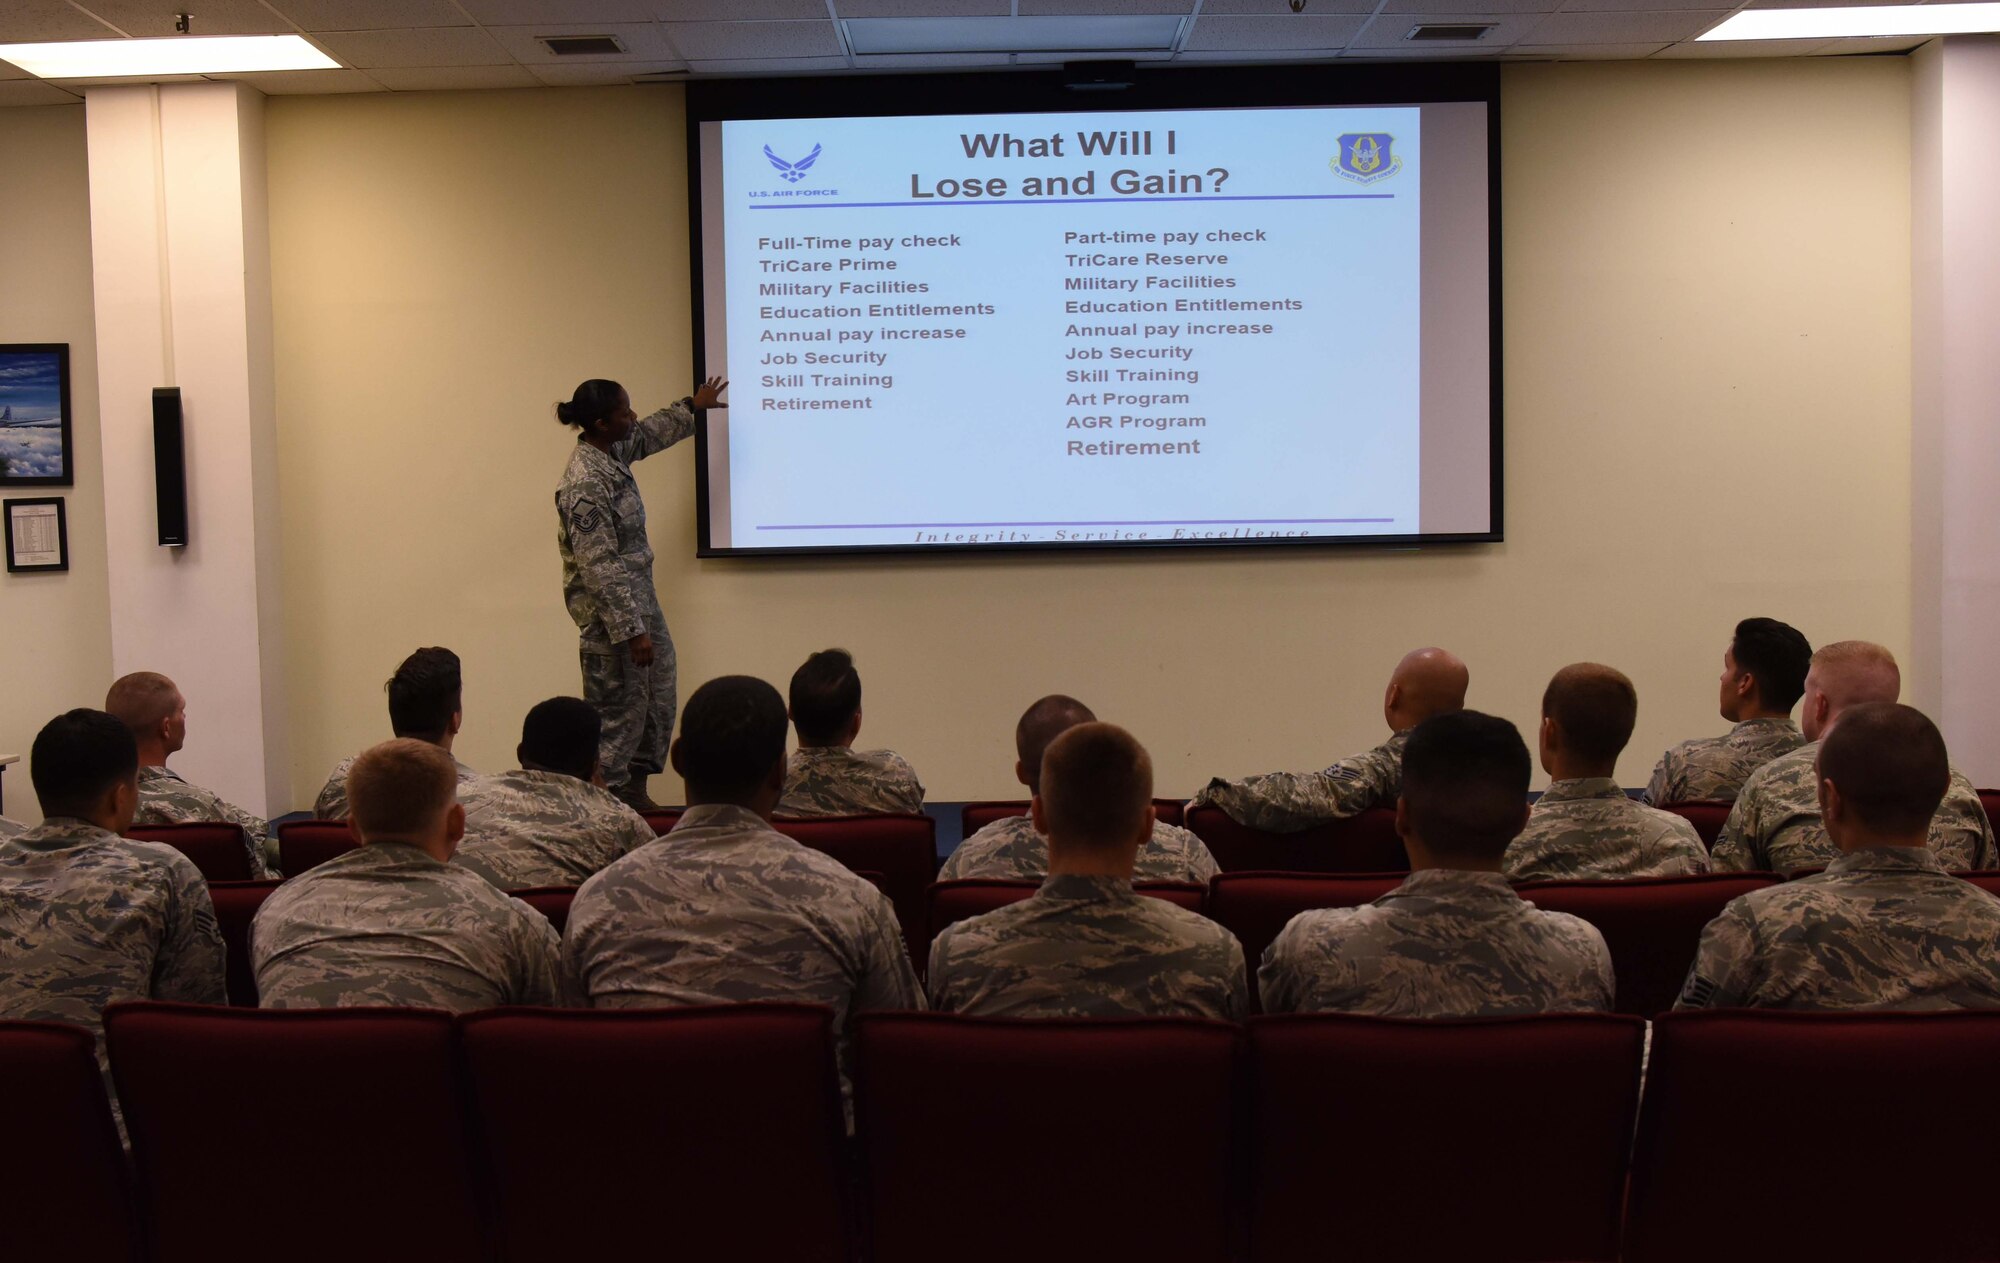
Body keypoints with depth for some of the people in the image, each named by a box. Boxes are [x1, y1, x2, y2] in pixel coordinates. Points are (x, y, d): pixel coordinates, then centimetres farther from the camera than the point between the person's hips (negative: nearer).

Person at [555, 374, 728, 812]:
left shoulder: (613, 449, 3)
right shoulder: (585, 484, -25)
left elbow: (650, 434, 28)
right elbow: (600, 567, -25)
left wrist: (693, 407, 36)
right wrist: (631, 630, -24)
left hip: (639, 594, 10)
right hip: (611, 611, -10)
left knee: (659, 695, 16)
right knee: (620, 710, -2)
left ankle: (635, 787, 26)